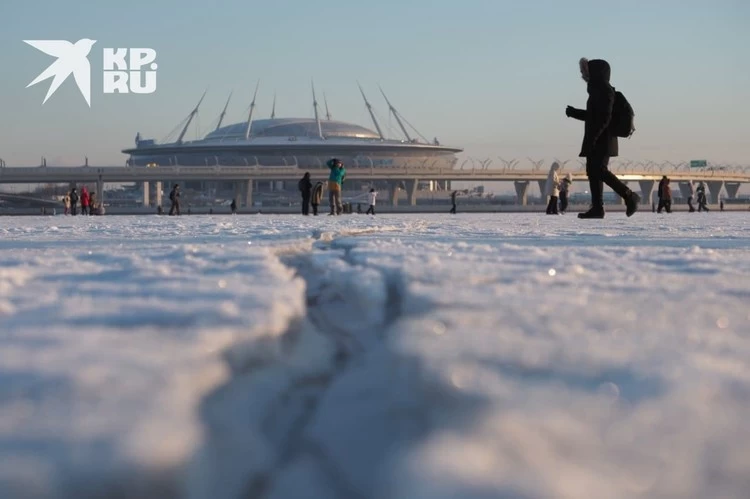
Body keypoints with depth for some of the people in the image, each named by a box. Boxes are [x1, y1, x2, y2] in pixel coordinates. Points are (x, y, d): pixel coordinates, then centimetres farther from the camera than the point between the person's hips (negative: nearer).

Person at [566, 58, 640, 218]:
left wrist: (592, 137, -26)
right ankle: (597, 208, 5)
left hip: (602, 140, -10)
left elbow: (604, 117, -21)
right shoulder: (597, 90, 18)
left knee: (599, 170, -14)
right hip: (595, 140, 10)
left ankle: (630, 197, -8)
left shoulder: (605, 91, -12)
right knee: (593, 171, 6)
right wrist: (574, 112, 21)